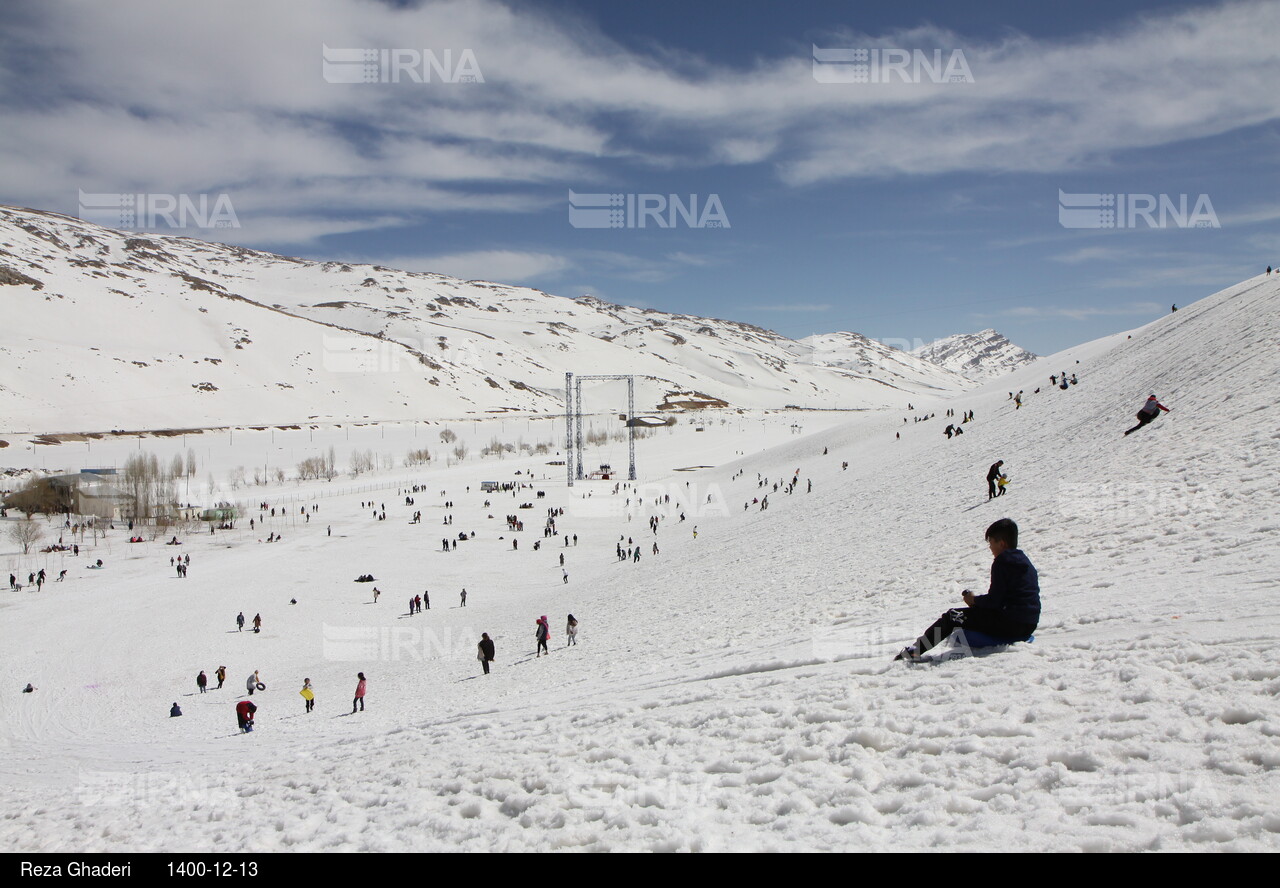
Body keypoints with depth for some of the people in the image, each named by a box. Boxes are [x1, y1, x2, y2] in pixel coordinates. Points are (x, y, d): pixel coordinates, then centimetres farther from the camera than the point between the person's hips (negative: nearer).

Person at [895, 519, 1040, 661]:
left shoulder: (1002, 562, -12)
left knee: (953, 616, -3)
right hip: (1029, 626, 9)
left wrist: (974, 600, 2)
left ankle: (915, 650, -5)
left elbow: (994, 600, -16)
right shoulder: (1025, 561, 16)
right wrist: (977, 601, 17)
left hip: (1008, 625, -9)